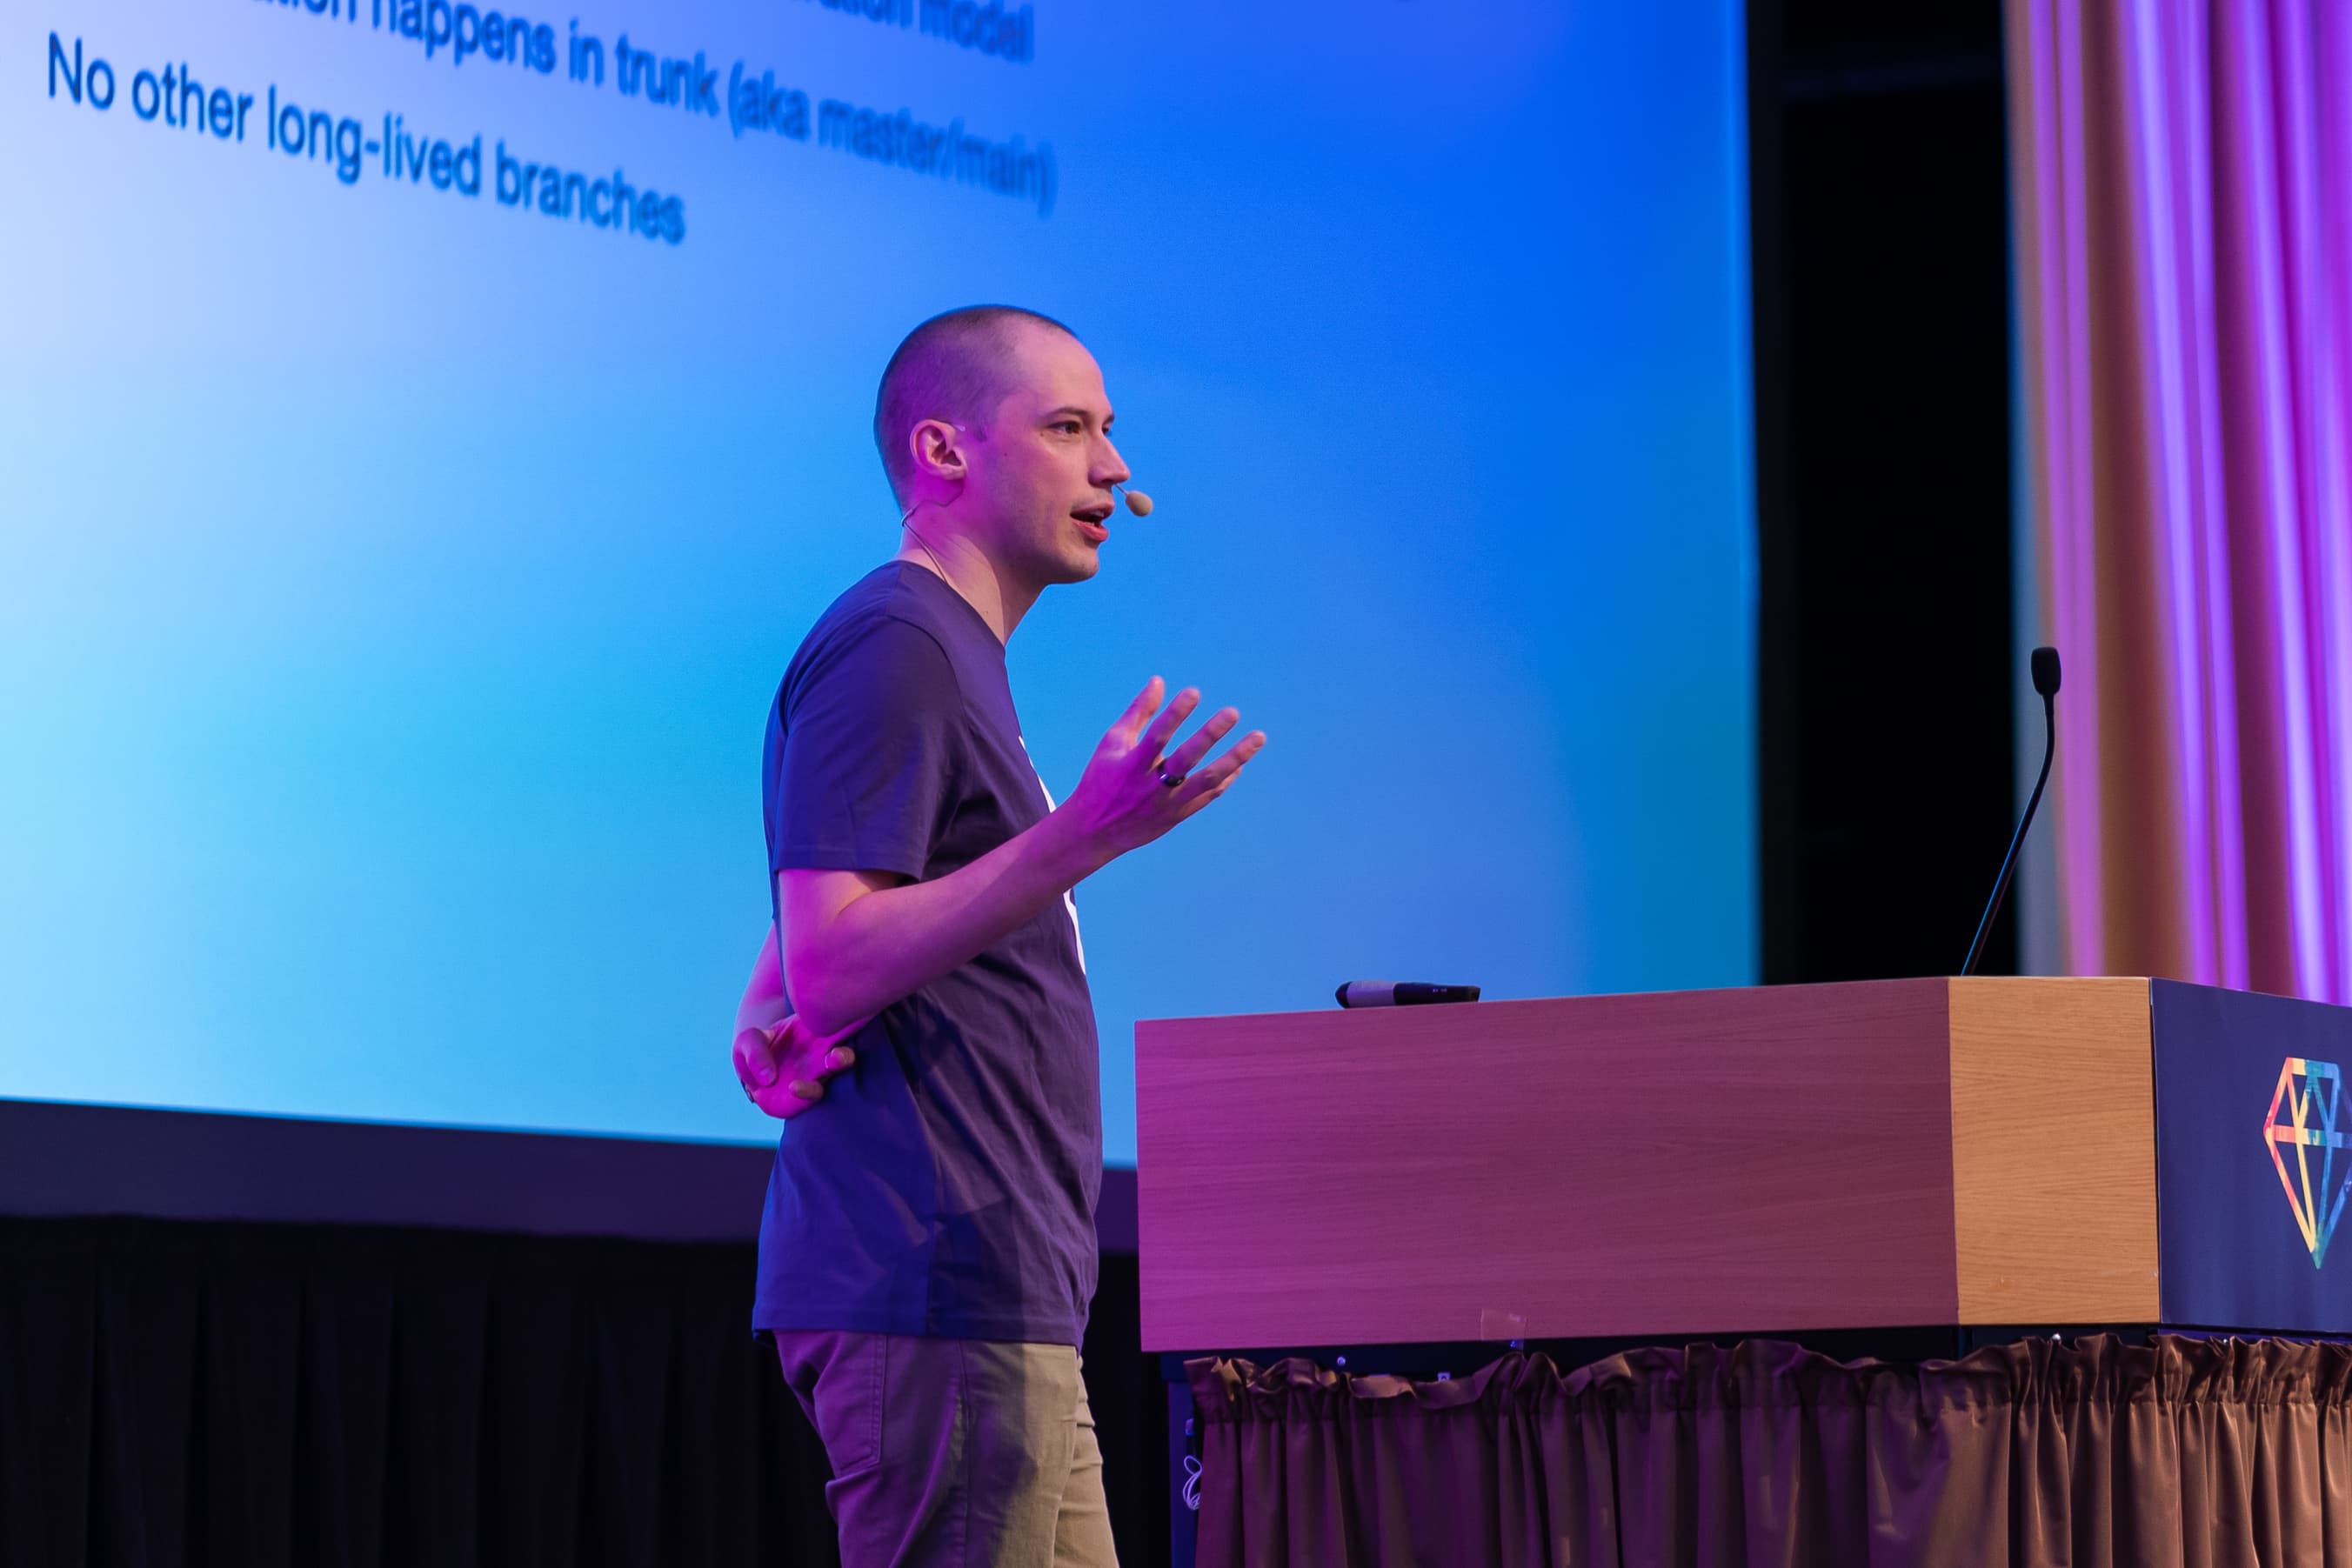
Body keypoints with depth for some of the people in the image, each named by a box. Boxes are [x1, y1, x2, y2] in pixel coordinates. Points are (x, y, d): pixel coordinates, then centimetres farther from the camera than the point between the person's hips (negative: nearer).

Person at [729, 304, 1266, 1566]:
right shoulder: (893, 645, -9)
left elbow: (797, 970, 25)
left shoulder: (952, 656, 23)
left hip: (1001, 1293, 10)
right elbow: (825, 970, -19)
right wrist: (1082, 839, -27)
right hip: (939, 1286, -10)